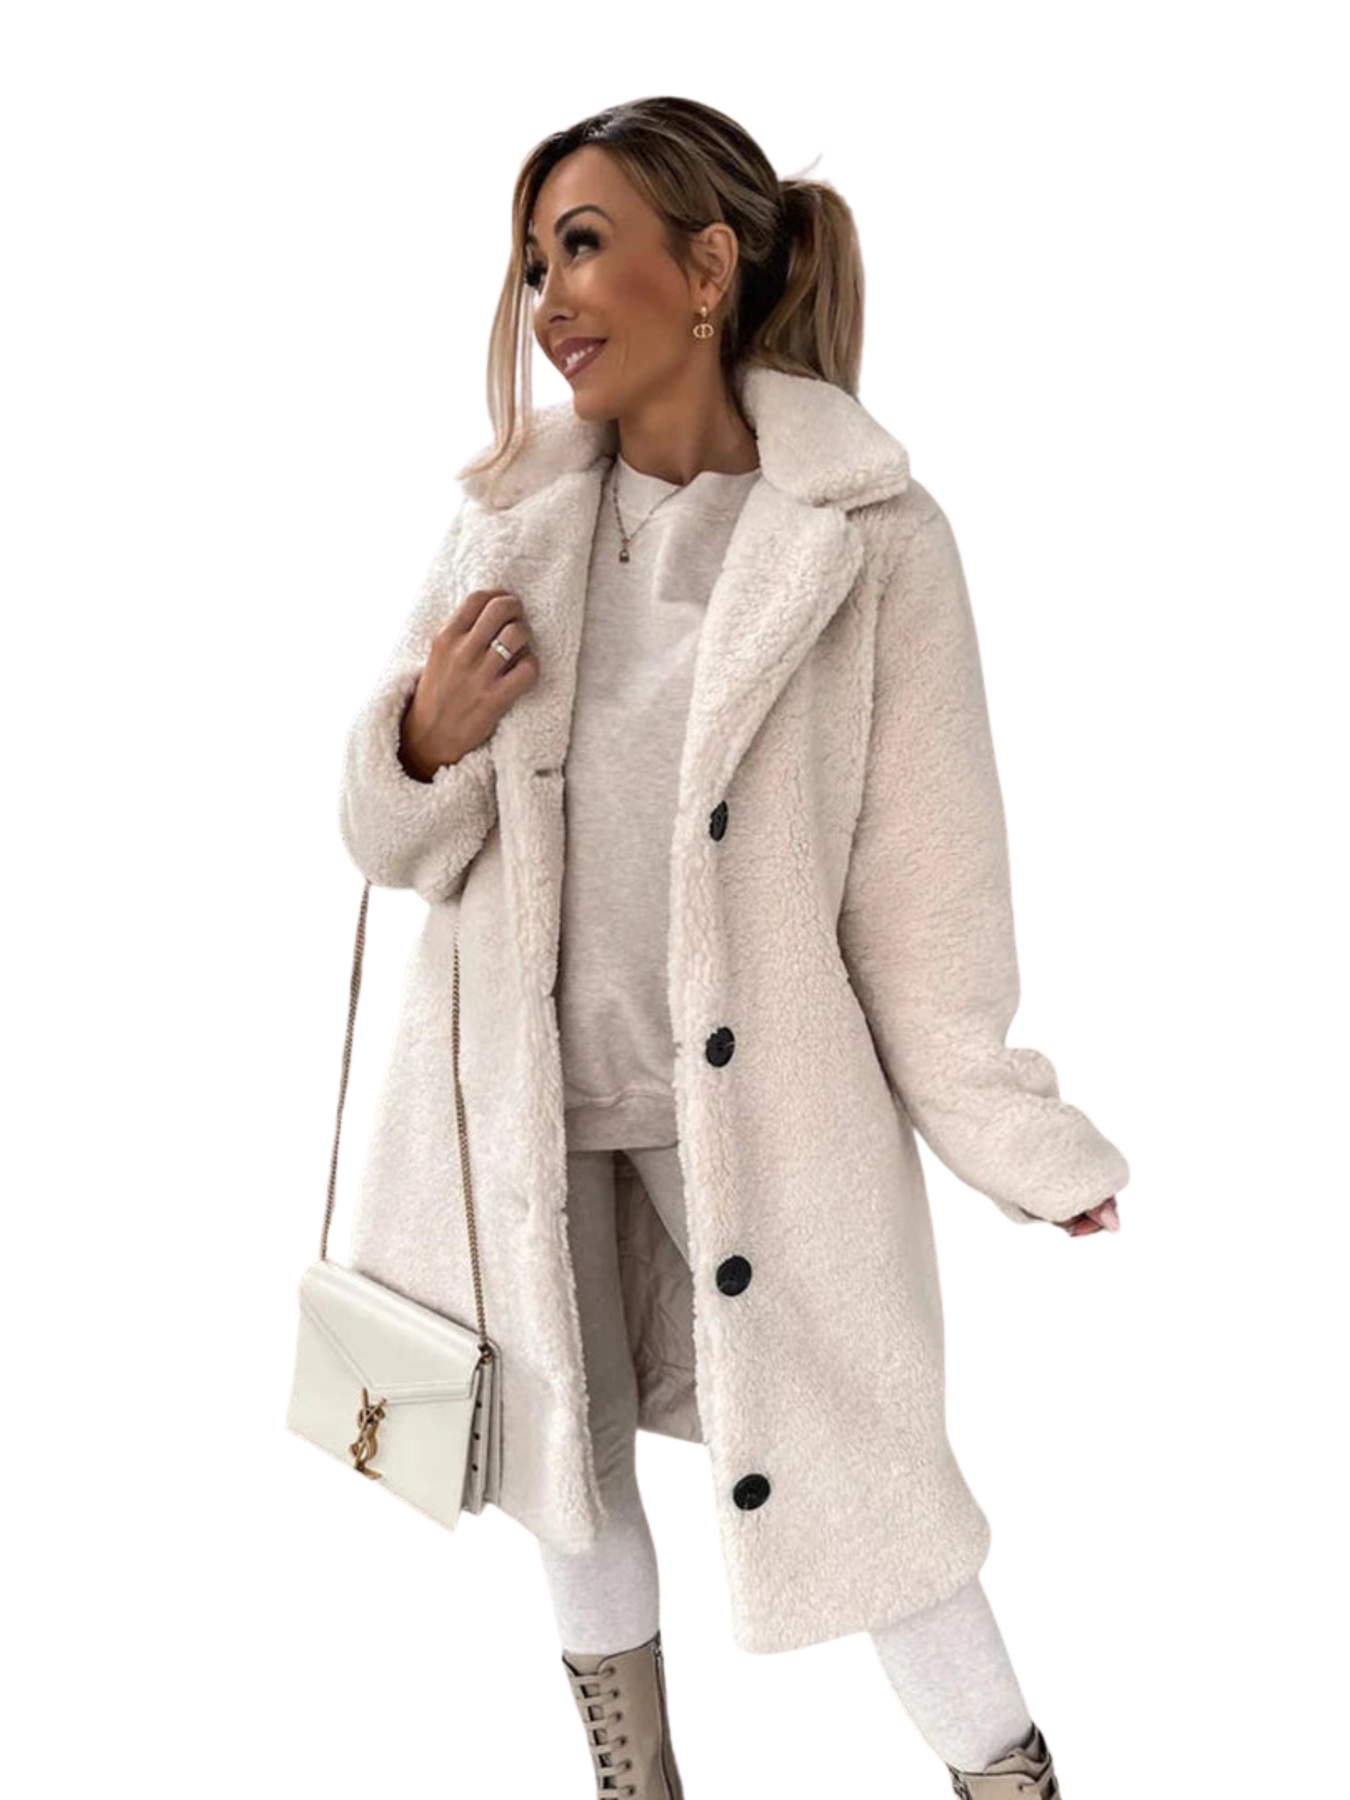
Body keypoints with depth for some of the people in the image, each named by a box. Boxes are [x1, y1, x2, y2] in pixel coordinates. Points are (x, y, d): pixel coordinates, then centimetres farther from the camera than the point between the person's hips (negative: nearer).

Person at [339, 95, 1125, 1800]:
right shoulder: (512, 521, -1)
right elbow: (400, 844, 5)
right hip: (530, 1095, 4)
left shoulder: (870, 535, -12)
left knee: (848, 1463, 3)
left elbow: (923, 875, -7)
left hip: (754, 1099, -4)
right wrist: (426, 742, -16)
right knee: (569, 1460, 18)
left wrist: (1013, 1138, -5)